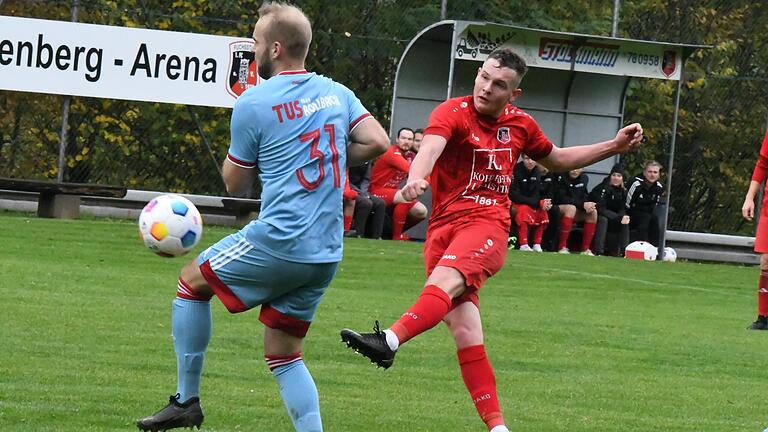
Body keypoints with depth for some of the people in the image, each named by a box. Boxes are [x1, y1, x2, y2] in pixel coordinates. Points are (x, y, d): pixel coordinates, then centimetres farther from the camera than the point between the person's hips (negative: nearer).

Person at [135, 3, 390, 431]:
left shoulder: (253, 103, -6)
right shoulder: (336, 93, 10)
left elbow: (235, 184, 2)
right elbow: (378, 142, 4)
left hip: (278, 241, -6)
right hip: (327, 254, 6)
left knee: (192, 283, 16)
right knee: (284, 354, 15)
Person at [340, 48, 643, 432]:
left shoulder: (520, 124, 12)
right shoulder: (453, 113, -2)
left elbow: (555, 159, 32)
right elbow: (432, 145, -25)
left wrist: (614, 146, 25)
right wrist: (416, 178, -47)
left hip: (487, 225, 0)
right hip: (443, 227, 0)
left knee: (444, 280, -32)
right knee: (464, 330, -8)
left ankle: (390, 341, -54)